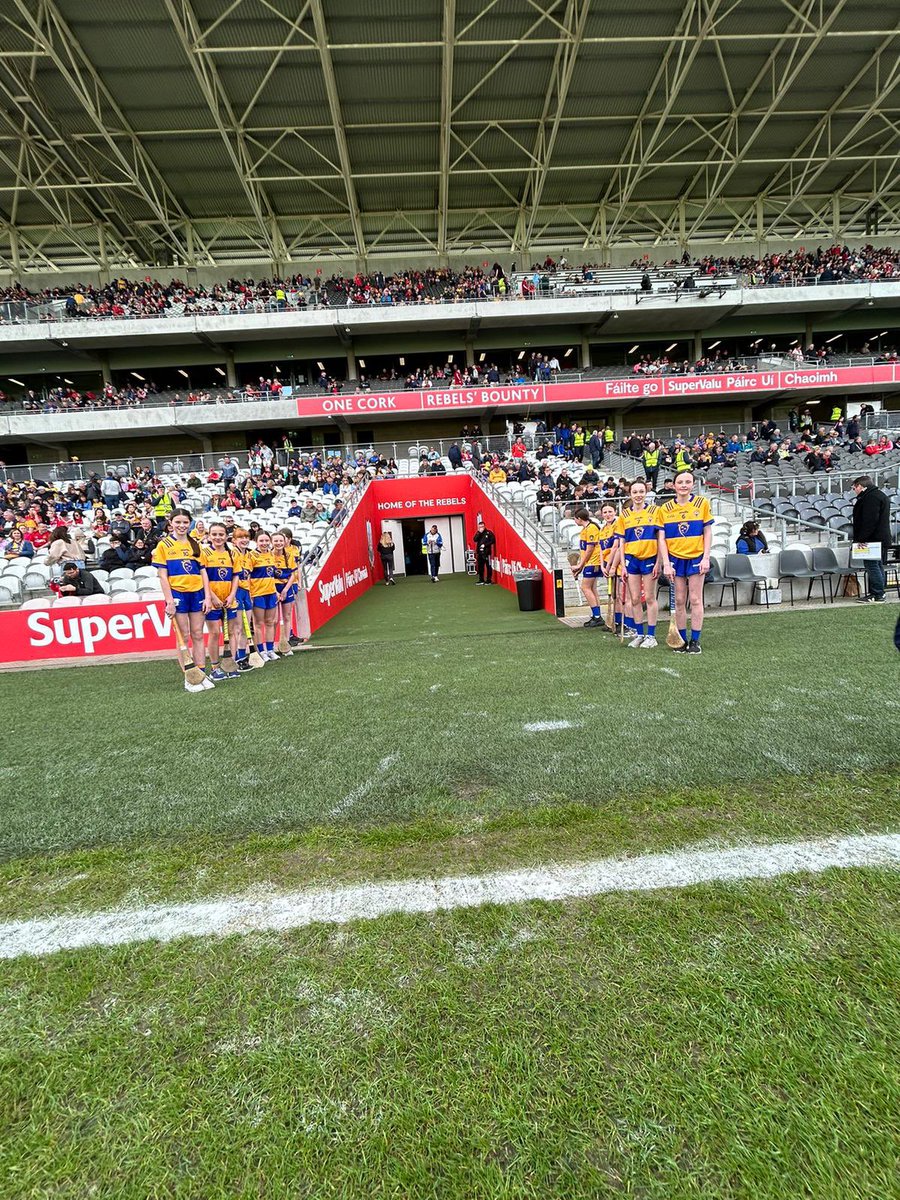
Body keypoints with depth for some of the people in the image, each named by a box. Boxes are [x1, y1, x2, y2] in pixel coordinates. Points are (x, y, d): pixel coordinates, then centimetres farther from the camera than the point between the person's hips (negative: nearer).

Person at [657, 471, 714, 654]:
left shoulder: (702, 503, 0)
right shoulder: (665, 509, 2)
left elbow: (708, 532, 1)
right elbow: (662, 538, 0)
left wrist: (706, 558, -7)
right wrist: (666, 563, -7)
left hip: (696, 557, -1)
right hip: (675, 558, 1)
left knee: (695, 600, 1)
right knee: (679, 601, 5)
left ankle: (695, 641, 8)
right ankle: (682, 640, 14)